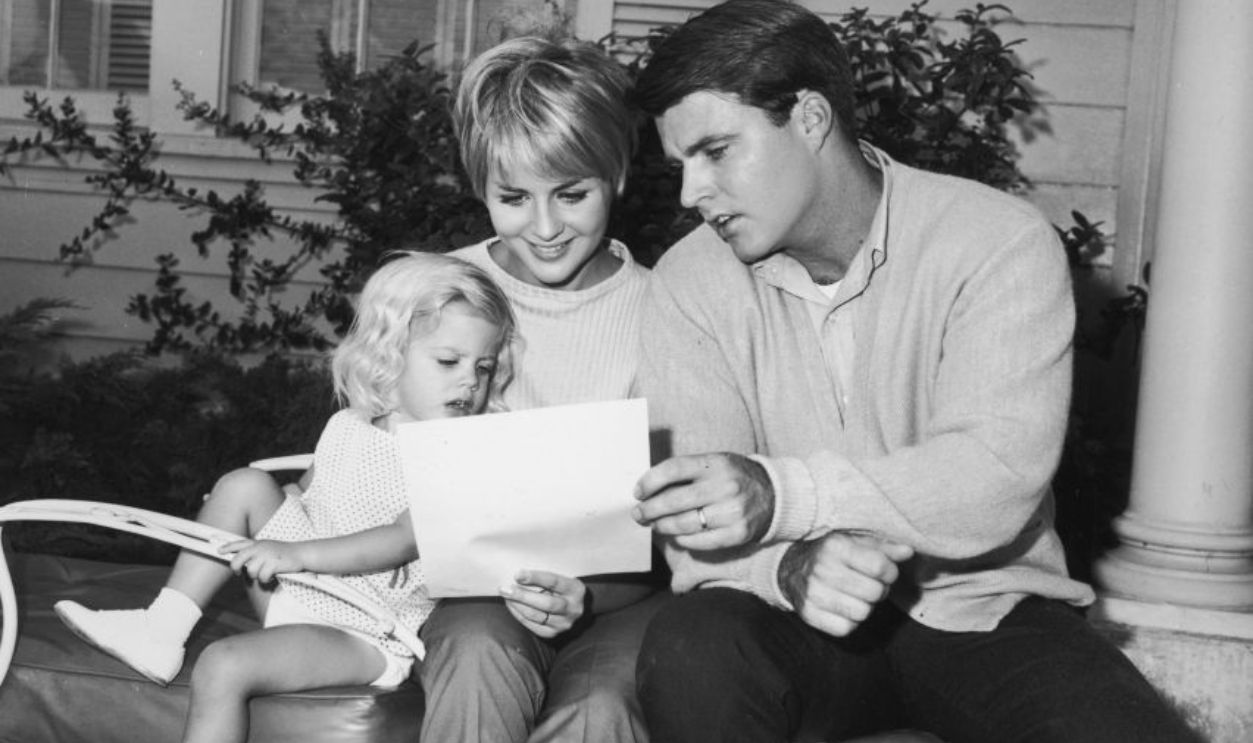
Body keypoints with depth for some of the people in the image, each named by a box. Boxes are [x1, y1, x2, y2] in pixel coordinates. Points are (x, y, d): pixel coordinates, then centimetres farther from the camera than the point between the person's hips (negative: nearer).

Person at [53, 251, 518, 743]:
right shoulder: (343, 429, 5)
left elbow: (406, 539, -27)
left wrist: (298, 553, -32)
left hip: (362, 638, -7)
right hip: (296, 594, 7)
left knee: (223, 666, -25)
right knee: (244, 485, 1)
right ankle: (162, 630, -3)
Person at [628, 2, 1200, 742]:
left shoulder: (1001, 243, -10)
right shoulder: (689, 283, -2)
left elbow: (999, 478, -21)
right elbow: (694, 524, -9)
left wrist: (783, 496, -32)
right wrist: (787, 565, -31)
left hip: (986, 608, -1)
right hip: (801, 622, 2)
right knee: (691, 651, -30)